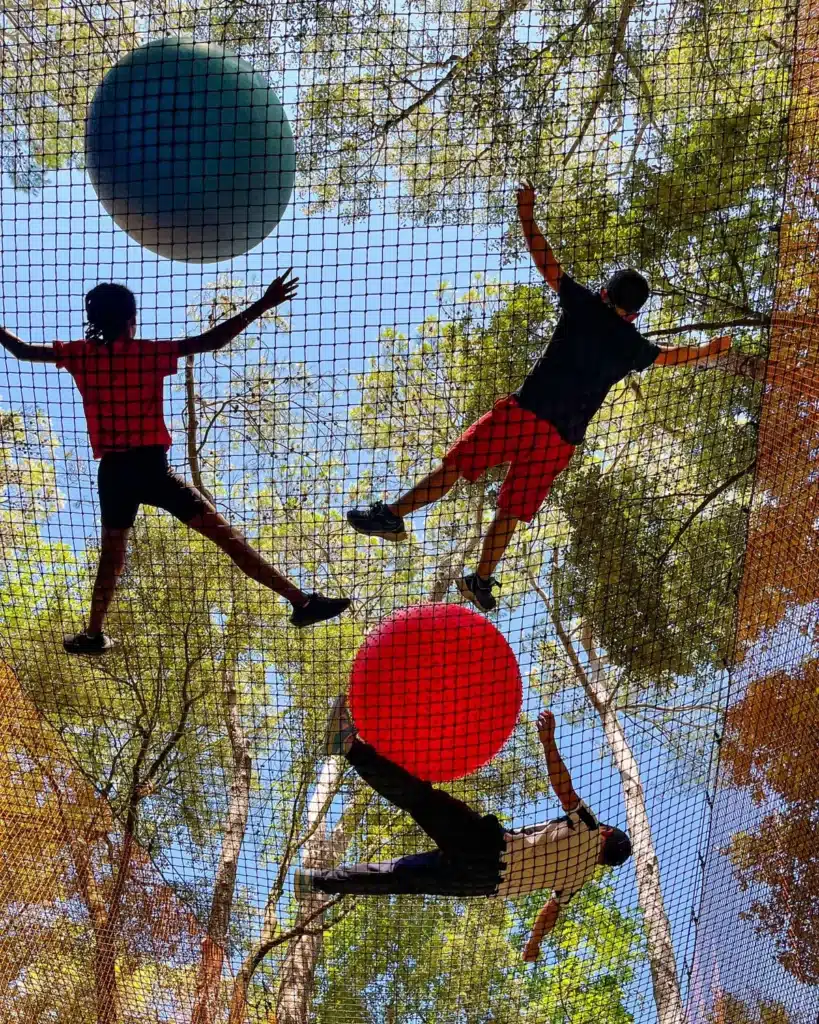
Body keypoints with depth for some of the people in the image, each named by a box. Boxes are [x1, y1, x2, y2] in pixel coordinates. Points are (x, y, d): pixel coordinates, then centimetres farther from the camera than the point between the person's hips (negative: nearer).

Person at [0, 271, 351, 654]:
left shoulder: (80, 355, 5)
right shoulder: (150, 353, -4)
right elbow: (210, 341, -11)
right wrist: (262, 306, -10)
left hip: (114, 471, 3)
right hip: (152, 468, -3)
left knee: (112, 554, 22)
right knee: (225, 534, -5)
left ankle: (93, 635, 28)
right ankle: (301, 601, -8)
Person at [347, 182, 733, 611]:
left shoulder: (584, 306, 6)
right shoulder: (632, 346, 14)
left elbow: (546, 262, 8)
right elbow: (672, 356, 34)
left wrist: (527, 216, 19)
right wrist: (710, 349, 53)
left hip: (523, 413, -3)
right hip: (561, 441, 3)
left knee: (455, 464, 0)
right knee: (511, 510, 11)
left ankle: (393, 514, -7)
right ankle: (481, 581, 14)